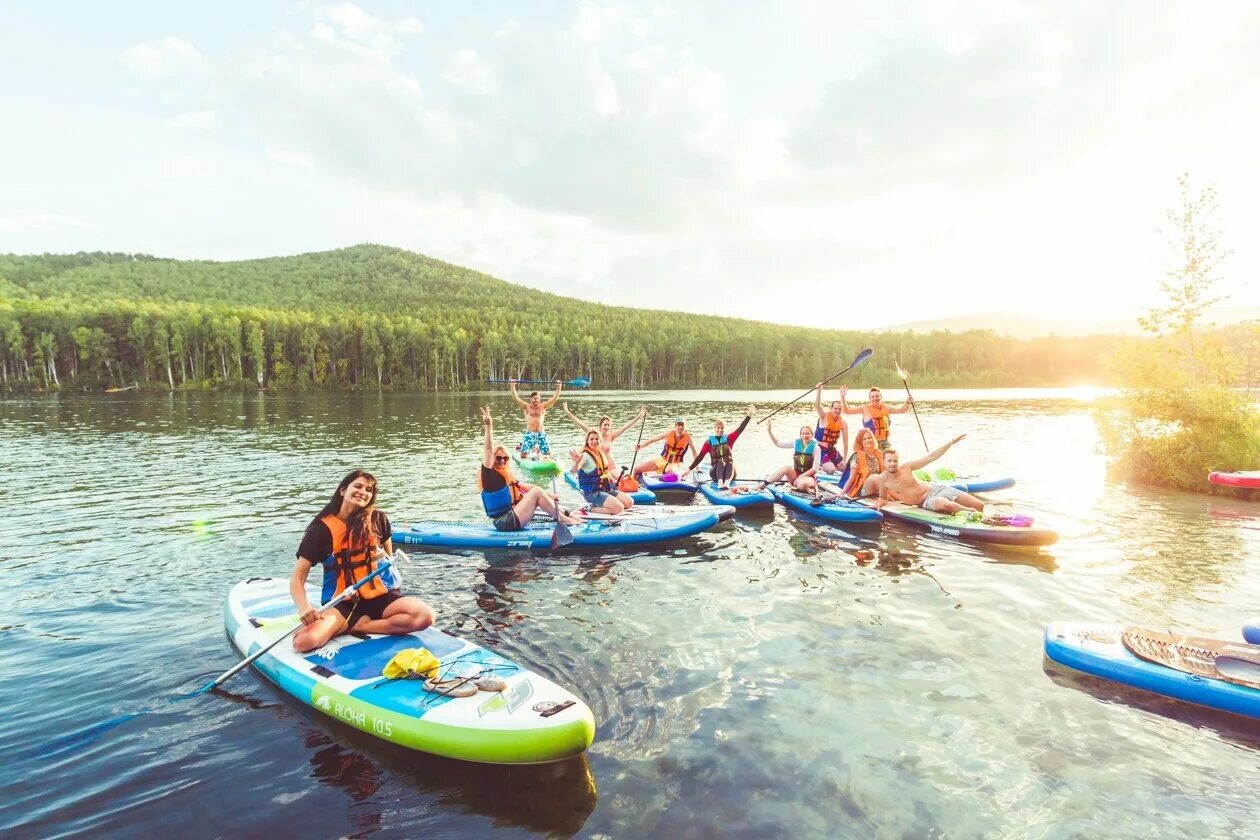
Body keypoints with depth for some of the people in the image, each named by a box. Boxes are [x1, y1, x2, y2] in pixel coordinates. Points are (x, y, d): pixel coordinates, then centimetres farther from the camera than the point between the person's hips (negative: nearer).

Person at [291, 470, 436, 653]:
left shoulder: (378, 520, 1)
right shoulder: (321, 529, -4)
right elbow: (297, 578, -9)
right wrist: (304, 608, -26)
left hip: (379, 596, 1)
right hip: (341, 603, -1)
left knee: (426, 615, -26)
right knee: (303, 641, -30)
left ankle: (357, 626, -11)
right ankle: (368, 621, -7)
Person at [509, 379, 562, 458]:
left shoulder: (543, 407, 6)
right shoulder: (526, 407, 3)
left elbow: (554, 399, 1)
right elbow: (516, 398, -5)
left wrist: (559, 388, -7)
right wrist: (512, 386, -12)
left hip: (541, 434, 1)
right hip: (529, 434, -1)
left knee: (548, 455, -2)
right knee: (523, 455, -9)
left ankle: (538, 452, 26)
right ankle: (533, 452, 20)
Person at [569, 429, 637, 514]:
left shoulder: (600, 454, 9)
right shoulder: (585, 455, -17)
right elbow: (573, 471, -36)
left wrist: (614, 481, 30)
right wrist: (577, 462, -56)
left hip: (605, 488, 9)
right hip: (592, 492, -9)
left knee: (630, 502, 1)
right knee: (619, 508, -24)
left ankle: (600, 506, 5)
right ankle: (594, 508, -6)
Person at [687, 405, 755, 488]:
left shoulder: (729, 439, 10)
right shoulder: (709, 442, 7)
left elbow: (740, 429, -3)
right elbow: (700, 456, 4)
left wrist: (749, 416, -15)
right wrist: (689, 469, -3)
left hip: (729, 472, 1)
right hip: (715, 472, -1)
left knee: (730, 464, -32)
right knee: (720, 462, -32)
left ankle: (727, 483, -60)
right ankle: (720, 482, -57)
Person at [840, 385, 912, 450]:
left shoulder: (885, 408, 8)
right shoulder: (865, 408, -5)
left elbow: (902, 410, 19)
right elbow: (847, 410, -8)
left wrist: (908, 402, 2)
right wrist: (842, 397, -17)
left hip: (885, 442, 6)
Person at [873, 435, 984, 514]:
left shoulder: (906, 467, -5)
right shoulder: (883, 480, -8)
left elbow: (931, 457, -2)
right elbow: (883, 498, 11)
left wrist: (952, 442, -8)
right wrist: (879, 502, -15)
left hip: (936, 488, 3)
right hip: (926, 502, -3)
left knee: (979, 505, -10)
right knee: (945, 505, -40)